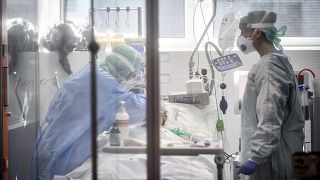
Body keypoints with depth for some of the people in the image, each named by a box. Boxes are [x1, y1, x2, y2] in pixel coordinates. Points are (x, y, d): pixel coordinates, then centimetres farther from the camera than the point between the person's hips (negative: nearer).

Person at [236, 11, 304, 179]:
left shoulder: (268, 67, -19)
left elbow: (270, 119, -26)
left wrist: (255, 157, -28)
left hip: (271, 156, -10)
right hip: (279, 151, 10)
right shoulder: (279, 60, 13)